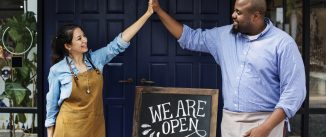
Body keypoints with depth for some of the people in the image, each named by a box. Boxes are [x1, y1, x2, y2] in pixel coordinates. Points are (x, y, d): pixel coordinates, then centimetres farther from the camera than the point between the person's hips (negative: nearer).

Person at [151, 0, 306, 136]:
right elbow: (190, 38, 19)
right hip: (229, 121, 5)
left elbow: (294, 91, -12)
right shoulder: (224, 35, 9)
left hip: (264, 122, -5)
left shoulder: (282, 43, -8)